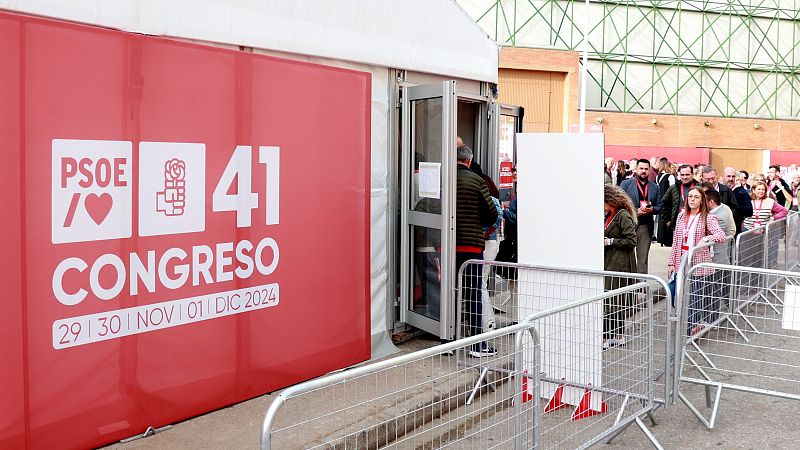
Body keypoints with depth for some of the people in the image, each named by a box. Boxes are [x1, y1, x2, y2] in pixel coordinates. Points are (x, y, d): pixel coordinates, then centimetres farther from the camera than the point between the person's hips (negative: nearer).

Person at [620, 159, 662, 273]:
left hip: (645, 226, 2)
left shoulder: (655, 187, 13)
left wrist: (651, 209, -9)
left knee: (643, 259, 4)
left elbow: (659, 207, 13)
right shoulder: (626, 184, 3)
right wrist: (635, 212, -13)